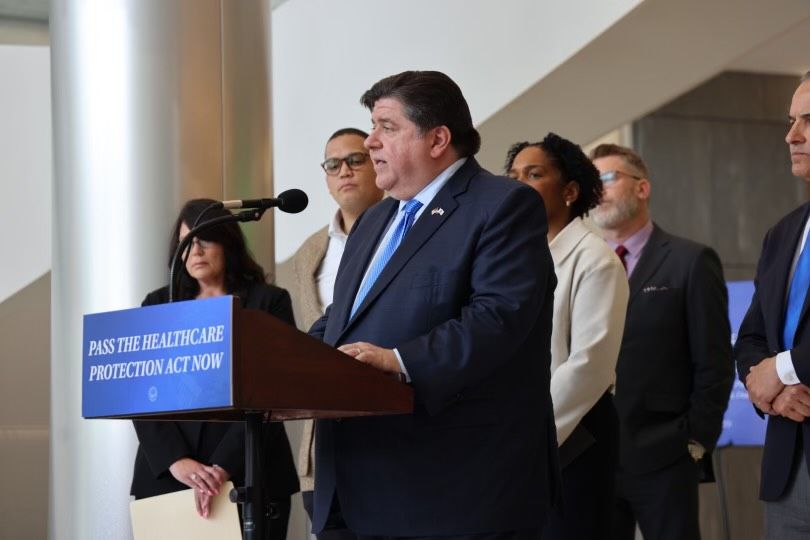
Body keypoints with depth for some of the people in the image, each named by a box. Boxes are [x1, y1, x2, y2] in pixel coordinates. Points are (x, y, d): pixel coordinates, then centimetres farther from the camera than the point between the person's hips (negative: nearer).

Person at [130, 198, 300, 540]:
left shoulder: (269, 302, 4)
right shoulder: (157, 306, 12)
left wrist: (224, 467, -18)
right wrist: (175, 461, -14)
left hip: (248, 476, -2)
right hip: (166, 477, 2)